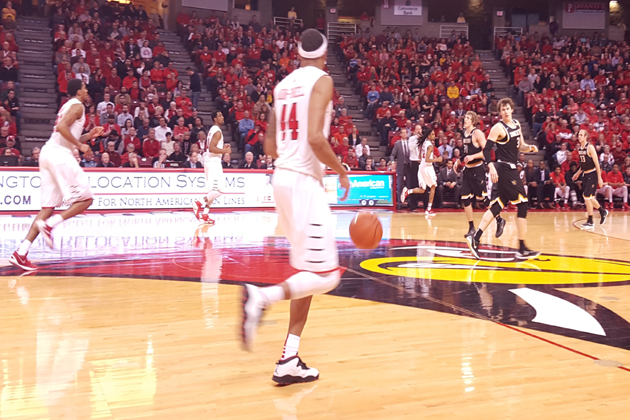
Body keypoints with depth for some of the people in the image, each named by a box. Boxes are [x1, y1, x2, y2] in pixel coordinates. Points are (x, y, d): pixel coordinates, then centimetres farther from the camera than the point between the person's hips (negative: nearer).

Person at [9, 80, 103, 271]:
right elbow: (62, 127, -20)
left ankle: (21, 252, -3)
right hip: (59, 154, -9)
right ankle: (49, 224, -19)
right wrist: (80, 145, -12)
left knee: (49, 206, 5)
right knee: (85, 199, -3)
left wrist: (88, 135, 24)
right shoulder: (77, 105, -2)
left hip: (47, 153, 9)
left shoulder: (68, 105, 27)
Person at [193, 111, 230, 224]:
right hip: (213, 161, -10)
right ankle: (200, 204, -12)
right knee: (217, 190, -13)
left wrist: (223, 147, 17)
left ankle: (204, 214, 10)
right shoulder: (217, 131, -13)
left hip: (209, 161, 11)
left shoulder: (213, 130, 17)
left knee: (214, 191, 13)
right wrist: (225, 151, -15)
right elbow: (211, 148, -23)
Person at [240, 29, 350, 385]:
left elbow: (271, 147, 17)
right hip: (305, 180, -8)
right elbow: (315, 137, -21)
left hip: (283, 177, 8)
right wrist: (342, 171, -6)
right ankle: (262, 296, -24)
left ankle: (290, 360, 10)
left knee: (308, 273, 12)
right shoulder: (322, 80, -6)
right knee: (325, 275, -4)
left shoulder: (284, 85, 16)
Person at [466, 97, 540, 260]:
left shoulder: (517, 124, 13)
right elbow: (486, 149, -18)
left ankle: (475, 238, 7)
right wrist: (491, 167, -30)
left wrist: (530, 148, 1)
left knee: (499, 205, 9)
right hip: (504, 169, -9)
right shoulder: (498, 127, -12)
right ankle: (522, 249, -1)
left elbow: (520, 146, 21)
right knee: (522, 204, -6)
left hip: (511, 169, 9)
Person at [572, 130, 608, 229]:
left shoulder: (590, 147, -15)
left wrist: (599, 178, -17)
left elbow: (597, 163, -16)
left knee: (587, 197, -11)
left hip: (592, 174, -8)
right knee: (589, 197, 15)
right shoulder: (579, 148, 7)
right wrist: (578, 173, 19)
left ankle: (590, 222, -1)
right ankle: (602, 211, 39)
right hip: (585, 174, 8)